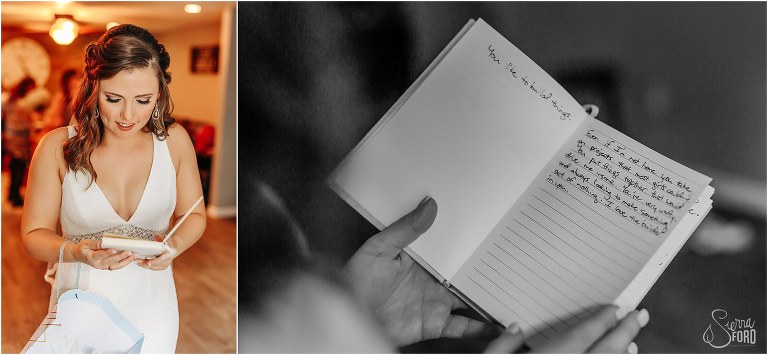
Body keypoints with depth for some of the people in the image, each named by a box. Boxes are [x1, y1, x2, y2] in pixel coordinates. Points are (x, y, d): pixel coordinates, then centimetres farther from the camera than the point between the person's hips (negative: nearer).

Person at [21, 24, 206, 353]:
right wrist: (77, 252, -26)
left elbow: (194, 215, 1)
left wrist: (175, 245, -20)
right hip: (82, 299, -1)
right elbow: (34, 232, -6)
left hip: (152, 301, 1)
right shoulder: (57, 147, -13)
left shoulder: (174, 140, -10)